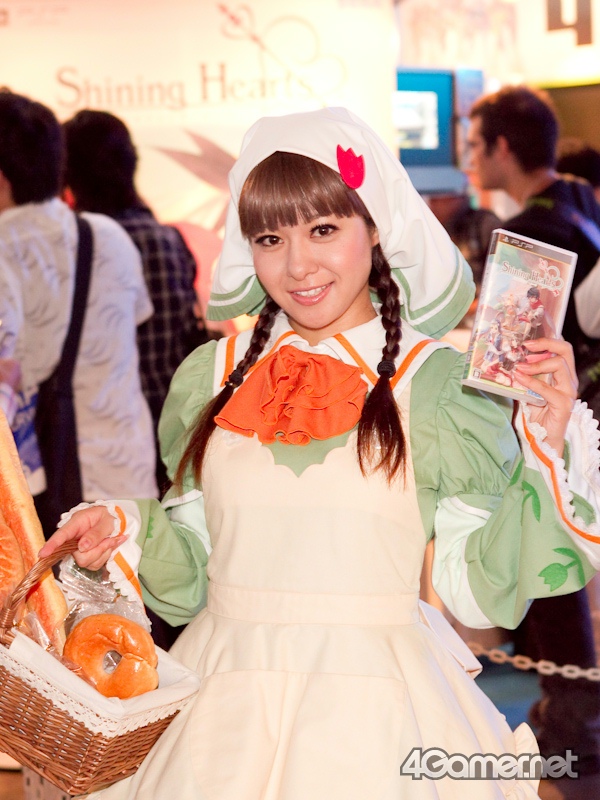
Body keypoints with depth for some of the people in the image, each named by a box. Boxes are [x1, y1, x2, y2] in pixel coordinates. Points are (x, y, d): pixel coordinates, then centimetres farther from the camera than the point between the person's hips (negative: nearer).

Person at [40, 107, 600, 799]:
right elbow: (195, 577, 10)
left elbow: (479, 591, -8)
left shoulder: (440, 383, -5)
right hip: (226, 710, 3)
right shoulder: (213, 377, 4)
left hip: (376, 713, -2)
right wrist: (128, 532, -6)